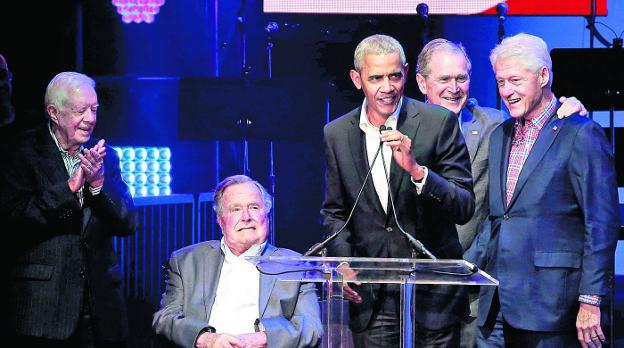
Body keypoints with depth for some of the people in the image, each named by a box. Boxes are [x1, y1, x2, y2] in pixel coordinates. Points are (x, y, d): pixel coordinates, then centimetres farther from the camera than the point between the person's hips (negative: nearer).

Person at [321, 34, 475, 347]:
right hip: (370, 299, 2)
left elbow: (464, 209, -10)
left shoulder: (439, 122, -7)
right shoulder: (337, 134, 3)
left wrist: (416, 169, -24)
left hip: (432, 295, -2)